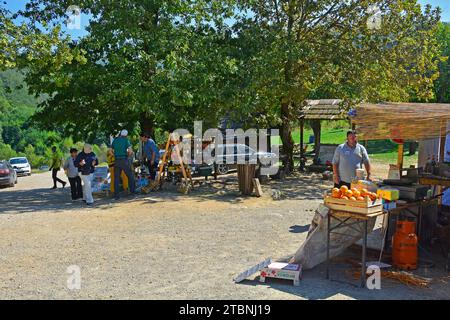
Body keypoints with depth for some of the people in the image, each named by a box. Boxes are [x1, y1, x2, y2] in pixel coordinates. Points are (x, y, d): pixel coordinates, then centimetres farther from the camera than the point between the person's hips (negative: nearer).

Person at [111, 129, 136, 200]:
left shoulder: (115, 140, 10)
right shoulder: (126, 140, -2)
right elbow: (130, 150, -11)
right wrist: (128, 154, 8)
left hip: (117, 161, 4)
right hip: (124, 160, -4)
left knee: (116, 178, 6)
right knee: (130, 175, 12)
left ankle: (116, 195, 5)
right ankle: (132, 190, 14)